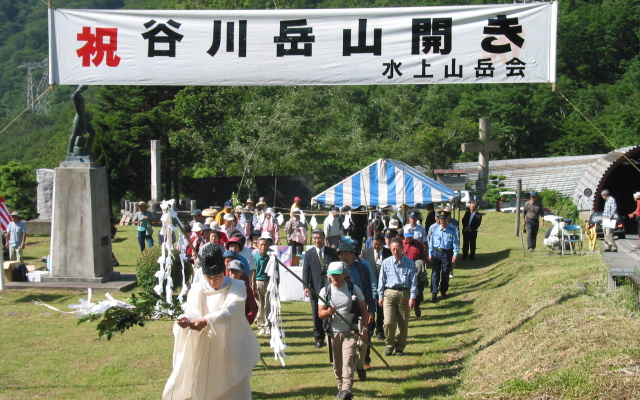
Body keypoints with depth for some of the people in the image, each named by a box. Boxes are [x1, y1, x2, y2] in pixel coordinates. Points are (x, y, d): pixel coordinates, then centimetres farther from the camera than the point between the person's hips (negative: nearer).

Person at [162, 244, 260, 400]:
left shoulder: (237, 288, -7)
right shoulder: (197, 289, 0)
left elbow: (228, 311, -24)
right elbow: (191, 312, -15)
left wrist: (206, 321, -41)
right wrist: (185, 320, -40)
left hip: (232, 350, -2)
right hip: (204, 351, 2)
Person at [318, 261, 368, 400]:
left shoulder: (354, 289, -2)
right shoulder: (325, 291, 0)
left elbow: (363, 309, 5)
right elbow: (320, 313, 1)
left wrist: (364, 328, -1)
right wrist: (327, 312, -22)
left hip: (350, 332, -2)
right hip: (333, 332, 2)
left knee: (348, 361, -15)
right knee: (337, 363, 8)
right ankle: (340, 387, 26)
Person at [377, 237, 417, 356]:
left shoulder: (410, 263, 1)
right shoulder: (386, 263, 3)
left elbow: (413, 281, 2)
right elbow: (381, 280, 9)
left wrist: (412, 297, -5)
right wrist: (380, 296, 6)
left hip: (404, 294, 0)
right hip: (389, 293, 0)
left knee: (403, 324, 6)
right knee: (389, 322, -12)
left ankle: (400, 347, 23)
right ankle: (390, 344, 13)